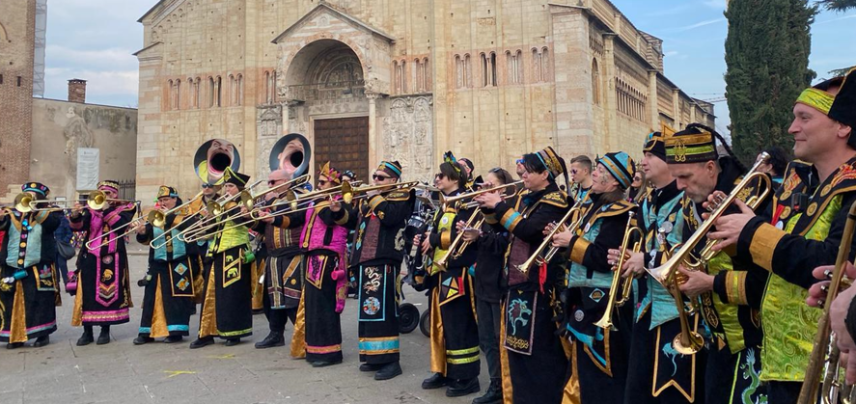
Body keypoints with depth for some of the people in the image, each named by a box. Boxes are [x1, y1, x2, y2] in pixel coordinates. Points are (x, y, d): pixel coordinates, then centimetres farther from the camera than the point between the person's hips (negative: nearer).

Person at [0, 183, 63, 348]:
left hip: (38, 268, -3)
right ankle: (15, 335, 13)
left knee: (39, 302, -1)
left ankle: (42, 334, 7)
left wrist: (35, 208, -21)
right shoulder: (13, 213, 13)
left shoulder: (49, 212, 5)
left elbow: (53, 223, -15)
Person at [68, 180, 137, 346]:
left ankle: (105, 330, 12)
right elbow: (77, 226, -6)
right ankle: (87, 331, 9)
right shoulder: (91, 209, 9)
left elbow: (120, 224, -13)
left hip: (112, 258, -1)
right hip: (90, 257, 1)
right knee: (87, 293, 0)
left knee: (109, 293, 1)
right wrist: (75, 215, -25)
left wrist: (106, 209, -14)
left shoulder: (125, 208, 6)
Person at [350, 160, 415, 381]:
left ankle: (391, 360, -10)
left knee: (382, 309, -13)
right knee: (369, 308, 12)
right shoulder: (370, 197, 24)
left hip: (383, 260, -9)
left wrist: (375, 197, -12)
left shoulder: (401, 195, 0)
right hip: (365, 259, 9)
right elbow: (351, 219, 21)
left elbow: (390, 217, -20)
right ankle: (374, 357, 20)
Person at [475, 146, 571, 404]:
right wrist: (488, 207, 2)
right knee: (518, 344, 15)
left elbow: (528, 230, -24)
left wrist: (500, 205, -18)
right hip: (517, 281, 9)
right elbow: (500, 227, 18)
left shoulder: (554, 201, -11)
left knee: (540, 348, -4)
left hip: (539, 284, -9)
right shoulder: (525, 199, 15)